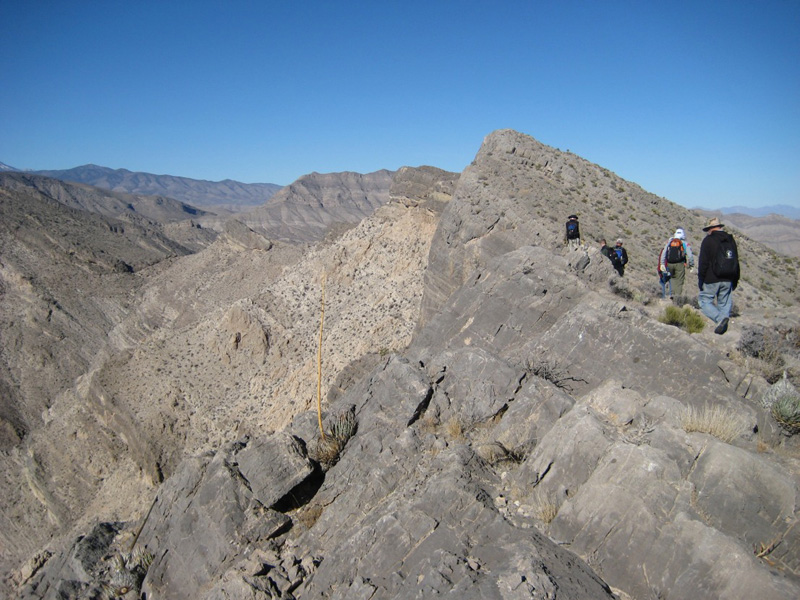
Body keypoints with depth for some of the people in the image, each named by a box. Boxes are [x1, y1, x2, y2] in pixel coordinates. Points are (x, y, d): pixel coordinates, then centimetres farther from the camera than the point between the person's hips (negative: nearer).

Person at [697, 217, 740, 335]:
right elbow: (736, 261, 18)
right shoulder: (731, 240, 13)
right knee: (725, 303, 12)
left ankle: (719, 317, -22)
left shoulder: (708, 240, -7)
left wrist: (700, 279, -6)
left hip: (712, 280, -6)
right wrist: (735, 280, 23)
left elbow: (703, 263, -11)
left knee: (705, 301, 0)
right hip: (727, 280, 6)